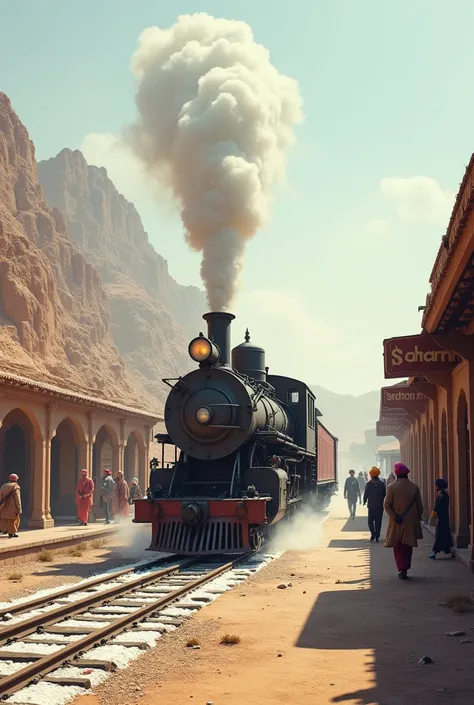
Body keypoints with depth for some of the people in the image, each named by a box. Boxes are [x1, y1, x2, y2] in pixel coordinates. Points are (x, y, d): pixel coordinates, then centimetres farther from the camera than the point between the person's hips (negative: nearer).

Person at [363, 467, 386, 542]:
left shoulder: (369, 484, -8)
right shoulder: (382, 484, -1)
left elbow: (366, 494, -6)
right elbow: (384, 494, 4)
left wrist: (365, 501, 12)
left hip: (371, 505, -2)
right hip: (380, 505, 2)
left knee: (370, 520, 9)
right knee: (378, 521, 7)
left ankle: (373, 534, -9)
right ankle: (377, 537, 6)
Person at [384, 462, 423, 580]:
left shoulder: (391, 487, -8)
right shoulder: (414, 487, -2)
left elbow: (387, 505, -12)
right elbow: (420, 506, 1)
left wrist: (395, 517, -12)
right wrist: (418, 519, 11)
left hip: (396, 523, -2)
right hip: (411, 522, 2)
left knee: (398, 546, 7)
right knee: (408, 546, 15)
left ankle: (402, 569, -3)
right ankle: (405, 568, 18)